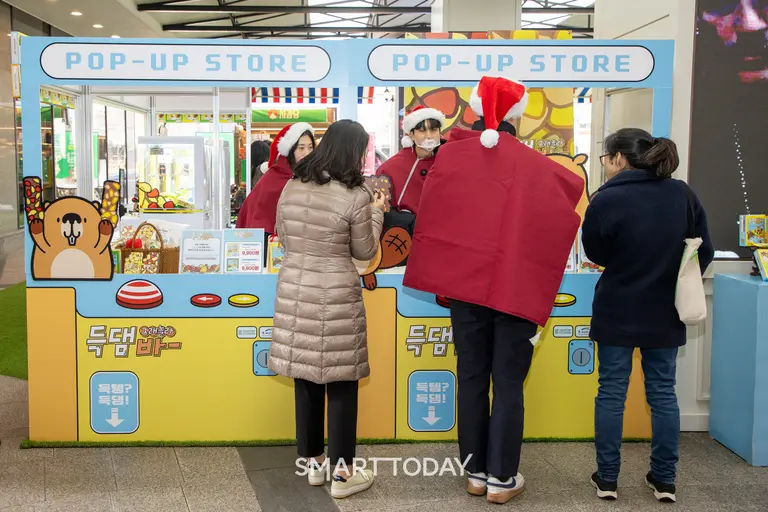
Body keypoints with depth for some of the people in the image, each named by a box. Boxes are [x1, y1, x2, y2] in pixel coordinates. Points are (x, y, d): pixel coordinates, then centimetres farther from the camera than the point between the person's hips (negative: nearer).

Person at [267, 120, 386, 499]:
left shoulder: (292, 187, 4)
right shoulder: (355, 196, -13)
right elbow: (365, 252, -2)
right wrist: (376, 212, 11)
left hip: (293, 291, 6)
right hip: (335, 296, -5)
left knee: (305, 379, 14)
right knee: (341, 383, 5)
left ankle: (312, 463, 26)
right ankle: (342, 474, 12)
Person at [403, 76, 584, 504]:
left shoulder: (451, 156, 2)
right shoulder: (533, 165, -1)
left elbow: (430, 219, 4)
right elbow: (575, 185, 8)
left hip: (464, 283, 2)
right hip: (517, 286, -1)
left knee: (471, 379, 11)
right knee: (509, 383, 5)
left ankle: (476, 472, 20)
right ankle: (502, 478, 11)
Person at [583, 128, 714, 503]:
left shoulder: (606, 200, -16)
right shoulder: (682, 194, -4)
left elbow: (596, 254, -1)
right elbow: (704, 251, 4)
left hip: (617, 313, -3)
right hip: (665, 313, 3)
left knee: (611, 392, 7)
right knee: (662, 392, 12)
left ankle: (607, 479, 14)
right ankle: (664, 480, 19)